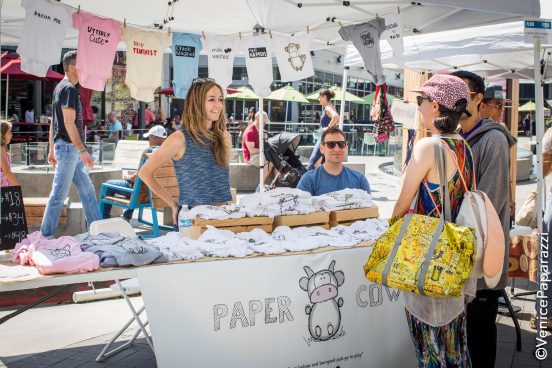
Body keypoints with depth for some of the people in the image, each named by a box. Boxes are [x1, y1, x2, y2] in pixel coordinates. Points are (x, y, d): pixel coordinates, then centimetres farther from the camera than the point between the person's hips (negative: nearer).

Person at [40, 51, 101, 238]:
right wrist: (82, 149, -23)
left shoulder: (60, 87, 17)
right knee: (59, 195, -4)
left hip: (64, 146, 10)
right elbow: (69, 122, -21)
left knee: (87, 190, 12)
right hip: (69, 147, -10)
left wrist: (52, 149, 21)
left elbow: (54, 122, 18)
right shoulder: (70, 89, -14)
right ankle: (46, 235, 3)